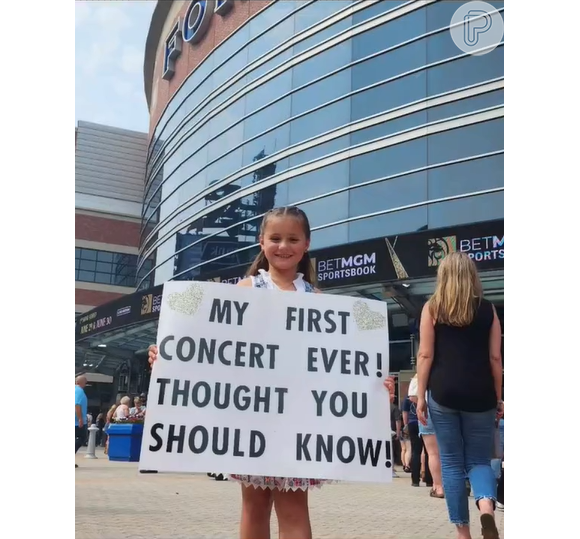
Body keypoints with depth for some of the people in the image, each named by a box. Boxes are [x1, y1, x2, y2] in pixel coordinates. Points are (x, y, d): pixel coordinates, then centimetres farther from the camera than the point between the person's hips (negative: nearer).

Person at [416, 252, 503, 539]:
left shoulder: (432, 307, 2)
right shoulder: (488, 309, 5)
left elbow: (425, 355, -2)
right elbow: (495, 358, 5)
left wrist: (420, 395, 2)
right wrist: (498, 398, 13)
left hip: (443, 392, -1)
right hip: (479, 393, 1)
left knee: (451, 463, 9)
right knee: (479, 459, 12)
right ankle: (486, 505, -17)